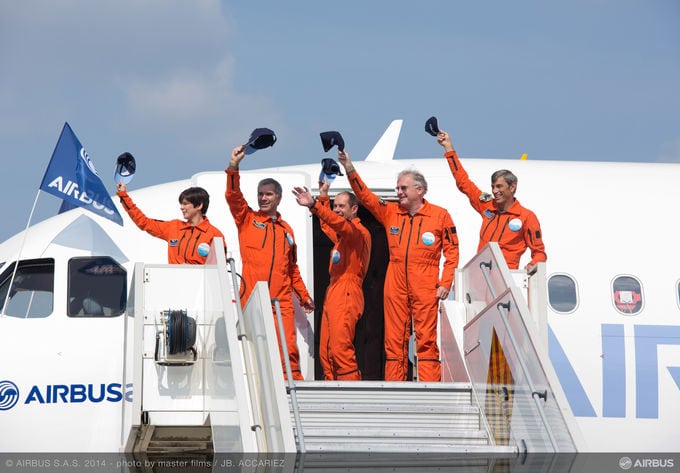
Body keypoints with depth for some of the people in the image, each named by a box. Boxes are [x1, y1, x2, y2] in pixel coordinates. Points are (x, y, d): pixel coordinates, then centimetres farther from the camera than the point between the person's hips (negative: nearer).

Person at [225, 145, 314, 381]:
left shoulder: (286, 229, 21)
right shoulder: (247, 219, 12)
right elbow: (233, 196, -5)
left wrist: (304, 296, 25)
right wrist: (233, 167, -16)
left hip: (281, 301, 2)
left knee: (288, 349, -8)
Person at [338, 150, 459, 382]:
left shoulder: (440, 215, 2)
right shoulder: (390, 213, 12)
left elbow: (452, 251, 2)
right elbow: (365, 196, 4)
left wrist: (445, 283, -5)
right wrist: (350, 171, -9)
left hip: (425, 289, -4)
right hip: (395, 287, 4)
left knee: (426, 341, -5)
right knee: (394, 341, 4)